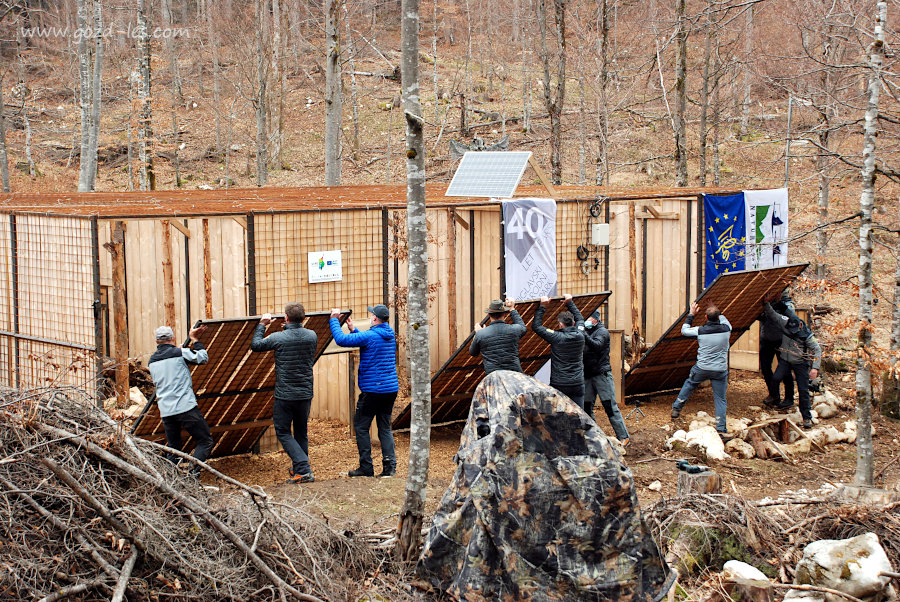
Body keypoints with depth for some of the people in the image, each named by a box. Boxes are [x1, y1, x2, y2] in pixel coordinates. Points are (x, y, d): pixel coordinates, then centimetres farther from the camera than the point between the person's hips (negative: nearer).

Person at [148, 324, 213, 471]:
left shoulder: (152, 361, 14)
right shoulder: (180, 353, -4)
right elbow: (204, 357, 7)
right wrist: (195, 340, 20)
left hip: (166, 412, 6)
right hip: (186, 408, -6)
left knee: (173, 449, 14)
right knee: (205, 442, 0)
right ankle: (192, 472, -18)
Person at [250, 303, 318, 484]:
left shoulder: (278, 338, -13)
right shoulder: (312, 336, -1)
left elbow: (255, 345, 2)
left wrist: (262, 325, 14)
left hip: (284, 395, -5)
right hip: (306, 394, 5)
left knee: (283, 432, 4)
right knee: (301, 432, 19)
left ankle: (304, 470, -9)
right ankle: (298, 469, 28)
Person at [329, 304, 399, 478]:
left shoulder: (370, 336, -15)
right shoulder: (390, 335, 11)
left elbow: (341, 339, -15)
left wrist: (334, 320, -2)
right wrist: (353, 330, 23)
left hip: (373, 390, -7)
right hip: (391, 389, 7)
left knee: (361, 427, 4)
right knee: (385, 428, 11)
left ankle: (366, 467, 4)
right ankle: (389, 465, 1)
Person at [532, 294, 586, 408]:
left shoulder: (557, 337, -11)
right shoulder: (580, 336, 2)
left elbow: (536, 326, -5)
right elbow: (580, 318, 23)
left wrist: (542, 307, 0)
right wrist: (570, 303, 27)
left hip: (559, 384, -4)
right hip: (578, 383, 4)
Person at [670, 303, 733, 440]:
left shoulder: (700, 331, -12)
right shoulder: (726, 329, -9)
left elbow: (684, 330, 7)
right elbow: (723, 319, 17)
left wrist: (691, 314, 16)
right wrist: (716, 312, 26)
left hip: (702, 368, 0)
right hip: (720, 370, 0)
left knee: (689, 384, 28)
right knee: (720, 400, 7)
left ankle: (676, 408, 36)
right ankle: (721, 430, 4)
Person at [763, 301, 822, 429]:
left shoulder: (806, 335, -17)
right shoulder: (784, 323, -10)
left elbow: (817, 350, -15)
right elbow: (772, 314, 2)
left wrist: (815, 368, -24)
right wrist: (766, 303, -12)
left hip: (800, 363, -3)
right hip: (785, 360, 3)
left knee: (803, 390, -4)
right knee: (775, 378, -23)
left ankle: (807, 417, 5)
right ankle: (788, 401, -3)